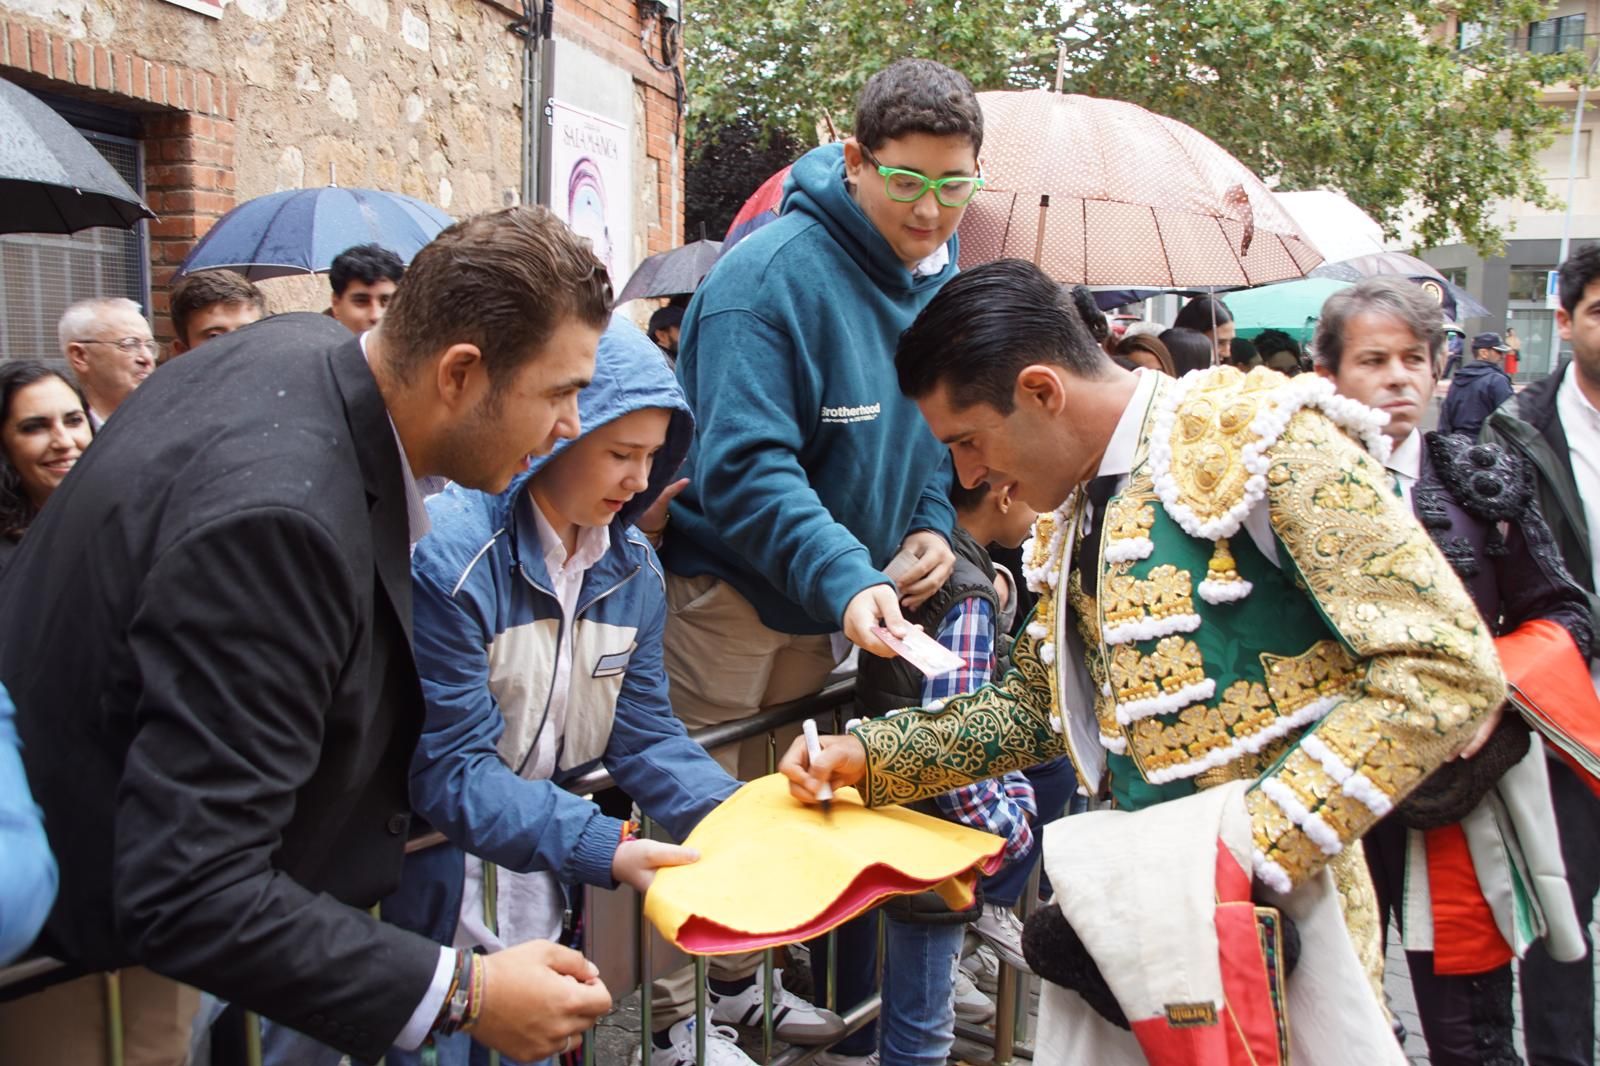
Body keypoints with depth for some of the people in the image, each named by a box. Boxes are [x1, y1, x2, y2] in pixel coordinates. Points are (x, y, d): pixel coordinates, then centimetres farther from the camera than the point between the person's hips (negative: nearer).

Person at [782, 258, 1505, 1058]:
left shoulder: (1261, 440, -15)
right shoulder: (1069, 522, 9)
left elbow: (1446, 668, -19)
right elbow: (1034, 708, 18)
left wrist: (1256, 849, -23)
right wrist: (870, 757, 6)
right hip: (1133, 912, 7)